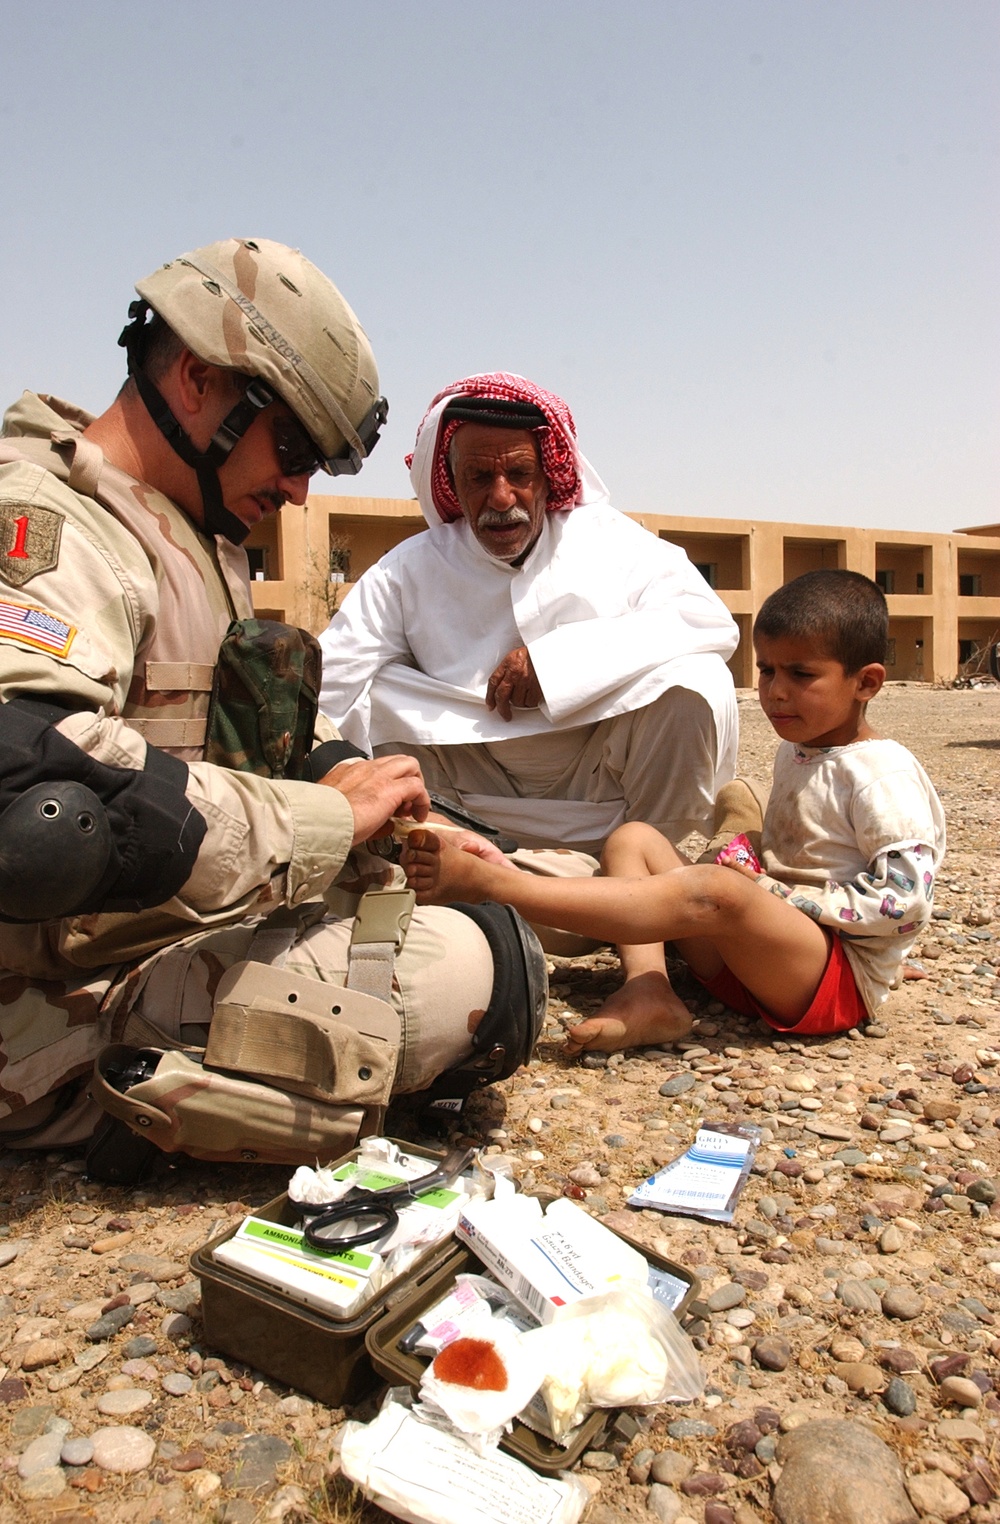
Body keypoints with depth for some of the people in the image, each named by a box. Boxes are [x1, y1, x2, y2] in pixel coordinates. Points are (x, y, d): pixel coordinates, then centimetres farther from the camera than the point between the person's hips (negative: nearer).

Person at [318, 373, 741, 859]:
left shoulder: (612, 543, -5)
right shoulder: (409, 572, -4)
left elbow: (713, 622, -20)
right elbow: (327, 680, -14)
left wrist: (556, 660, -27)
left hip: (605, 786, 0)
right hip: (486, 810, 1)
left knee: (697, 680, -25)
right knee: (374, 692, -17)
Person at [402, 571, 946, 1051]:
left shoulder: (883, 778, -11)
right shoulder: (795, 752, 15)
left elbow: (905, 896, -19)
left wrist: (781, 895, -18)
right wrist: (753, 874, 9)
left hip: (840, 976, -9)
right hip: (763, 952, 9)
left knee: (713, 893, -39)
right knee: (632, 839, -2)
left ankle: (483, 882, -42)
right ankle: (649, 1001, -24)